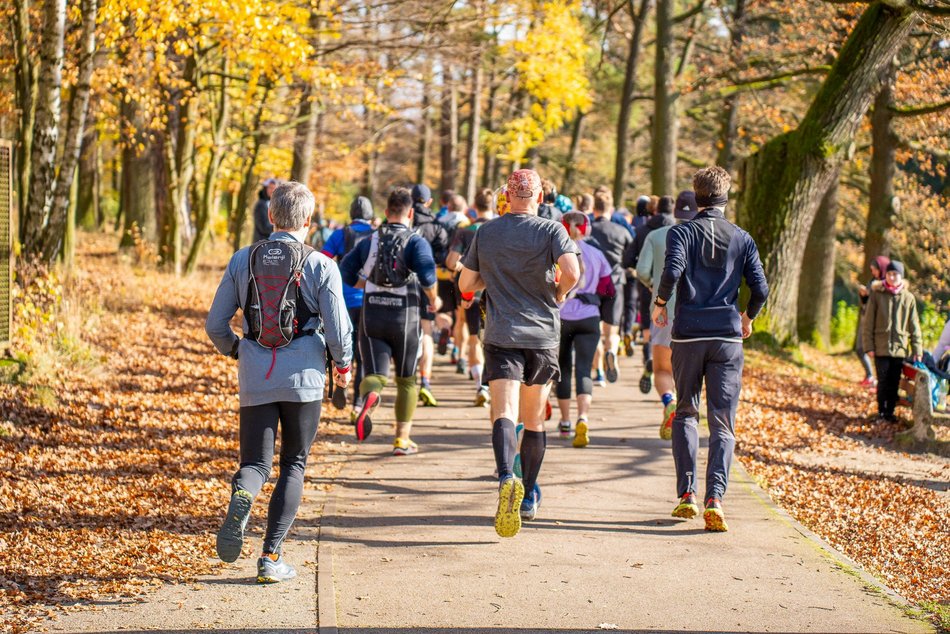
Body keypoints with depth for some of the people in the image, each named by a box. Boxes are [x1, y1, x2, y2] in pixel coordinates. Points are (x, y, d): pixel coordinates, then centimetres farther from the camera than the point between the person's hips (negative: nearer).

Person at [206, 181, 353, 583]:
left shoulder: (243, 260, 5)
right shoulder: (320, 266, -3)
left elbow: (215, 324, 6)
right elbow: (338, 330, -6)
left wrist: (235, 351, 27)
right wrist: (343, 365, 15)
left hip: (255, 379, 2)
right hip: (304, 377, -1)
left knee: (255, 463, 8)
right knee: (293, 464, 11)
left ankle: (241, 498, -29)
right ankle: (271, 557, 6)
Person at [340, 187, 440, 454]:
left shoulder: (369, 241, 7)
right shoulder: (416, 242, -5)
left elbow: (346, 272, 5)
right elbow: (427, 274, -20)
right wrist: (434, 299, -1)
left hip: (371, 318, 2)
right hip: (405, 317, -2)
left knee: (375, 375, -2)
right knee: (406, 380, 14)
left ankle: (370, 396, -40)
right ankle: (402, 439, 16)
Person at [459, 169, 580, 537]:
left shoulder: (486, 233, 5)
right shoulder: (551, 231, -3)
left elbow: (466, 285, 10)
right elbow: (571, 273, -19)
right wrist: (559, 293, 2)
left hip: (501, 335, 0)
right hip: (543, 334, 0)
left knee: (504, 414, -12)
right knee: (534, 420, 15)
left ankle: (507, 479, -39)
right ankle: (528, 498, 24)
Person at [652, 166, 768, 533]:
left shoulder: (682, 233, 1)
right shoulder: (742, 239, 6)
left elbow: (672, 271, -18)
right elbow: (760, 289, 2)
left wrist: (659, 304, -1)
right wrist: (747, 317, 21)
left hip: (688, 335, 0)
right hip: (728, 337, 0)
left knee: (685, 414, 15)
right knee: (722, 424, 0)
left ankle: (686, 495, 8)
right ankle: (714, 499, -15)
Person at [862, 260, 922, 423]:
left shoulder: (908, 298, 4)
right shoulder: (876, 295, -1)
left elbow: (914, 326, 7)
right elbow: (868, 323, 0)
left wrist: (917, 349, 2)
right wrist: (869, 346, -6)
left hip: (900, 348, 2)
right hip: (881, 347, -2)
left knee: (895, 383, 6)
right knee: (883, 382, 0)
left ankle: (890, 412, 18)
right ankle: (881, 412, 13)